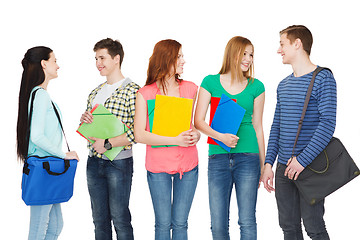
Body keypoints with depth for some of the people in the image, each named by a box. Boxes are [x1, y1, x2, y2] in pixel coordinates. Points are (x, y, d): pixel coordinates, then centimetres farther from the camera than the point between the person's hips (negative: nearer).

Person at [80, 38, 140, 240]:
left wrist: (108, 144, -19)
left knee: (120, 219, 0)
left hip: (118, 162, -7)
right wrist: (84, 120, -2)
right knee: (99, 219, 13)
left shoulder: (132, 90, -10)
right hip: (94, 161, 7)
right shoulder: (95, 92, 13)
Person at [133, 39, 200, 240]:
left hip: (188, 164, 3)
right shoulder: (145, 94, -5)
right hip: (158, 165, -2)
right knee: (163, 224, 5)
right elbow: (139, 135, -10)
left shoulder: (191, 89, 6)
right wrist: (175, 140, -18)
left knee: (180, 223, 7)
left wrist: (196, 135, -6)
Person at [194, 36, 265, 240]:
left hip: (247, 157, 0)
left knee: (247, 221, 1)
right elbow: (198, 120, 1)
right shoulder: (210, 82, 4)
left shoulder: (256, 87, 7)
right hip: (218, 157, 0)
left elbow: (257, 126, 10)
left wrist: (263, 164, 11)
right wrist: (220, 136, -17)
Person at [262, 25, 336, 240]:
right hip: (283, 167, 7)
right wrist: (268, 163, 7)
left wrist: (303, 160, -19)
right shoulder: (284, 85, 14)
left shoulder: (323, 79, -7)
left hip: (310, 167, -6)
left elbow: (327, 124, -15)